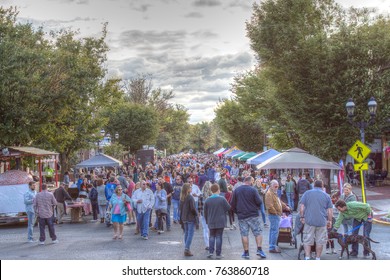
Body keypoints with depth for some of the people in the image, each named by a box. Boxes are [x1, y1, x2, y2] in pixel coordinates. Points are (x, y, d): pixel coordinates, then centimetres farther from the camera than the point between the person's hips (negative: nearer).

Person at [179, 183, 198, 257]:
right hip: (191, 218, -7)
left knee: (186, 233, 14)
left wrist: (181, 219, 16)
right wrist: (196, 214, 1)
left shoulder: (182, 198, 6)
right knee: (190, 234, -3)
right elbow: (192, 208, -18)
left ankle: (186, 248, 16)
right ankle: (187, 249, -8)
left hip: (184, 218, 7)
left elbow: (181, 208, 11)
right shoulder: (190, 197, -17)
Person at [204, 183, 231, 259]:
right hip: (220, 222, -2)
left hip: (211, 222, 2)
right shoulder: (222, 199, -11)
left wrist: (207, 221, 17)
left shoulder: (207, 200, -2)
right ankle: (218, 254, 4)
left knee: (212, 236, 16)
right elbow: (228, 208, -6)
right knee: (219, 237, 3)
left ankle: (210, 252, 5)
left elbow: (205, 212, 4)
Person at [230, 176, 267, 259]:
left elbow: (233, 204, 6)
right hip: (253, 215, -3)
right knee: (258, 232, 7)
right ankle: (259, 249, 0)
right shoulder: (253, 190, -8)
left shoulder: (236, 190, 3)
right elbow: (259, 202, -9)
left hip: (241, 216, 3)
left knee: (244, 234, 6)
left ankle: (246, 252, 7)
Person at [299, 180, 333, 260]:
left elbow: (302, 207, 0)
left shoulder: (307, 193, 6)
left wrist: (302, 217, 7)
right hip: (322, 221, 1)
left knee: (307, 240, 4)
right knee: (320, 241, 9)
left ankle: (307, 257, -3)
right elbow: (330, 210, 6)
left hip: (309, 220, -1)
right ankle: (318, 258, 14)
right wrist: (329, 221, 13)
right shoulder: (326, 195, 9)